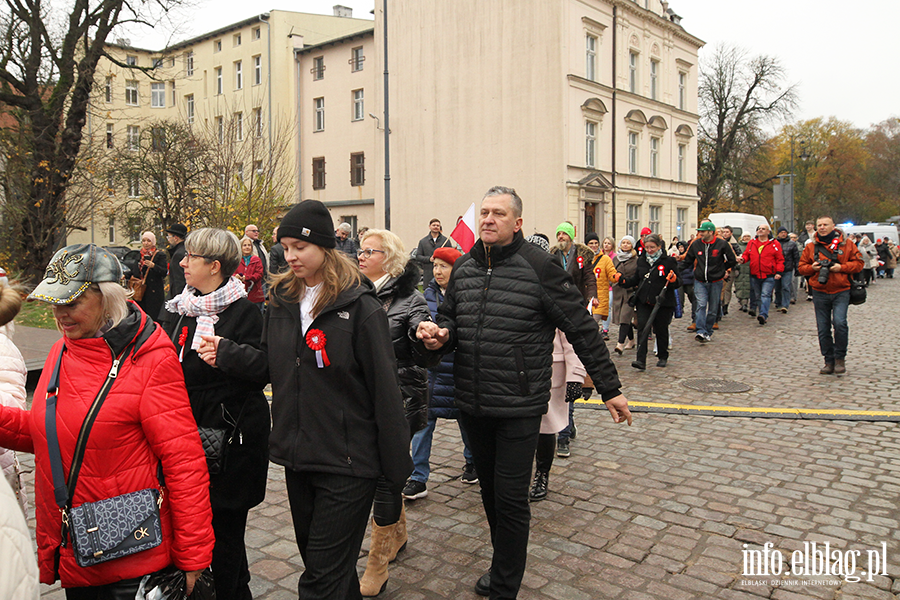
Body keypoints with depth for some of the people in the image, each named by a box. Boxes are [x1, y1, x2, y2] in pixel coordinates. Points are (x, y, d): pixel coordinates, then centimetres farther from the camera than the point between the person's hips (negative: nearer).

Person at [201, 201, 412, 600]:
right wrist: (226, 352, -4)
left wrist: (397, 466, -11)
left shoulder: (359, 306, -13)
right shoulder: (281, 300, 7)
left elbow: (384, 388, -12)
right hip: (297, 455, 7)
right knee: (317, 561, 21)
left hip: (346, 462, -6)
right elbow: (270, 367, 12)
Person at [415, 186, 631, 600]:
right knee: (490, 491, 20)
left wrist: (609, 389, -5)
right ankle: (505, 566, 41)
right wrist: (440, 335, -8)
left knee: (511, 499, 2)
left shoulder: (539, 267, -11)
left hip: (519, 408, -5)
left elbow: (582, 329, -7)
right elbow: (451, 319, 17)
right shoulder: (464, 267, 6)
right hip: (472, 405, 6)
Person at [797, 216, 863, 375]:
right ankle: (829, 361, 15)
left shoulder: (846, 244, 4)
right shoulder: (811, 247, 9)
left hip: (841, 292, -2)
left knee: (840, 322, -19)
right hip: (819, 292, 2)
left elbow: (858, 263, 5)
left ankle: (840, 358, -1)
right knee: (823, 328, 4)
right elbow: (801, 267, 12)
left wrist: (842, 267, -12)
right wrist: (812, 268, -9)